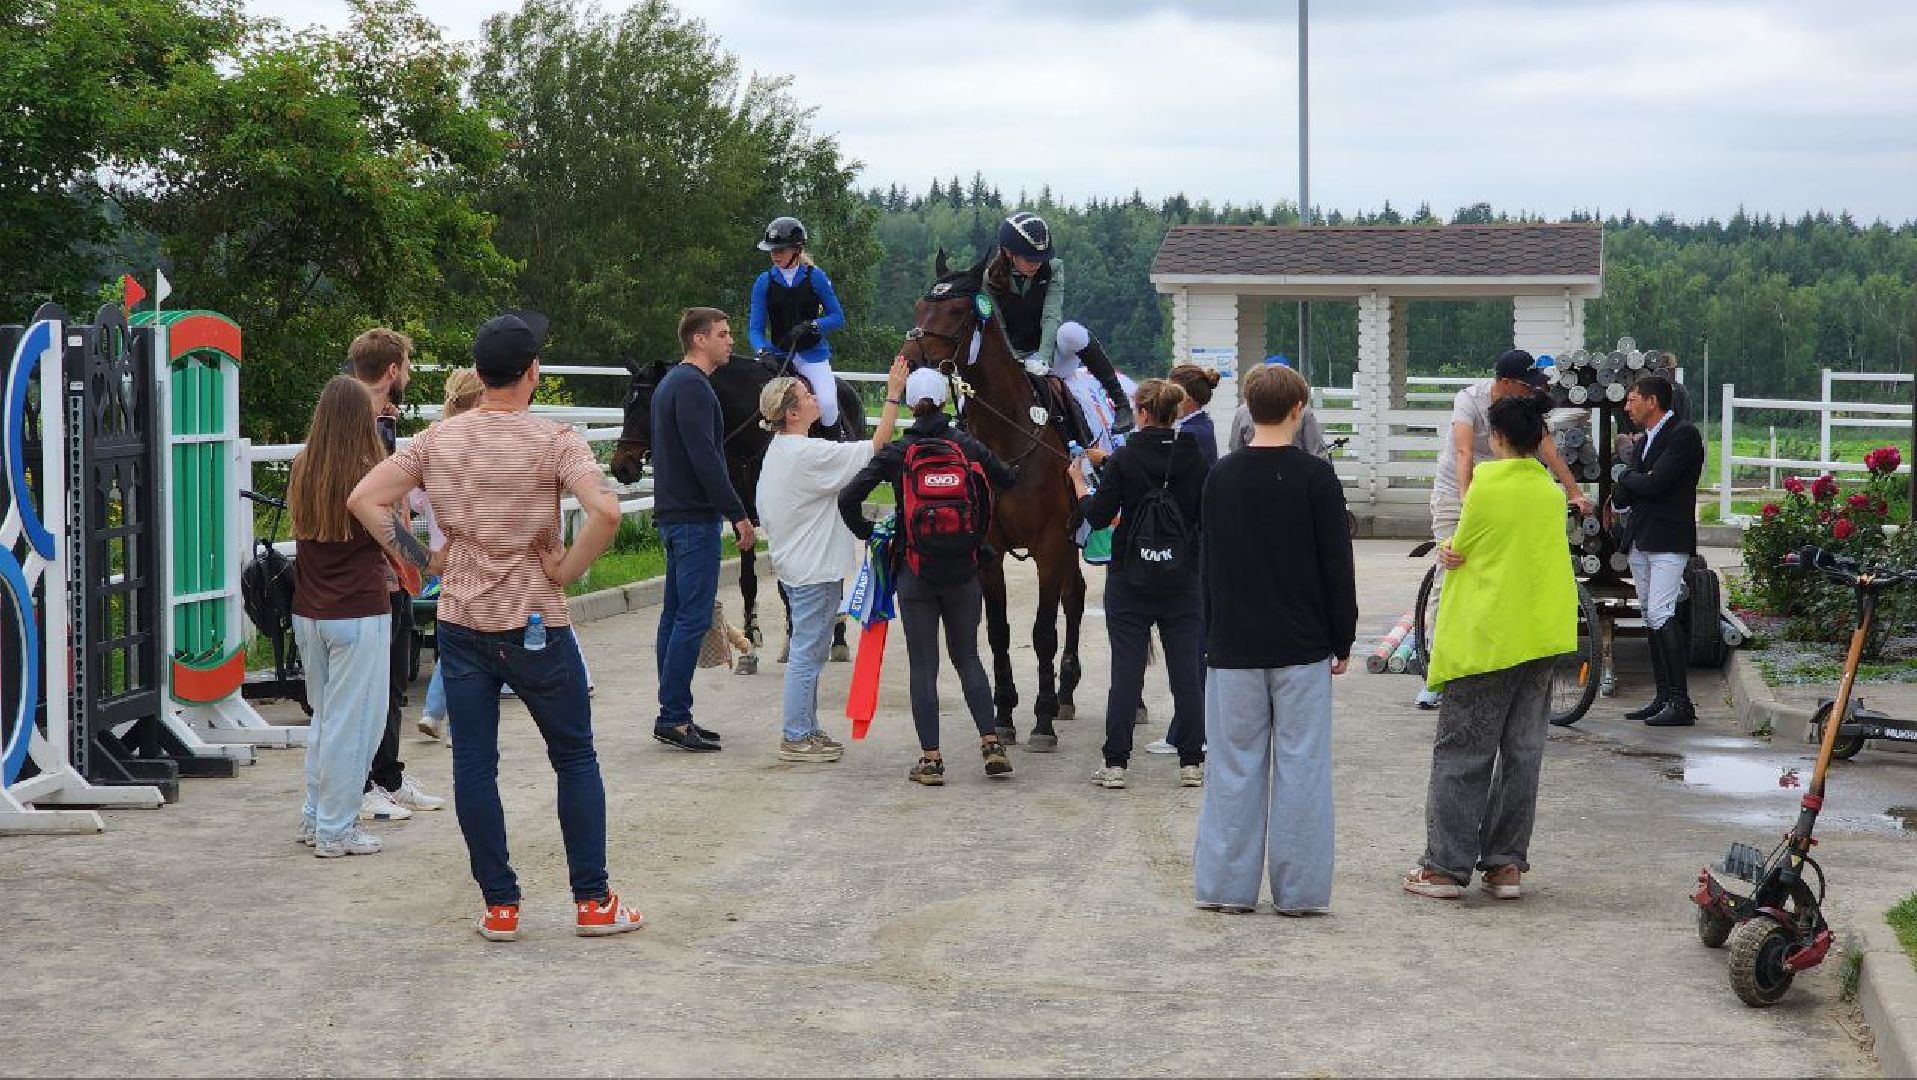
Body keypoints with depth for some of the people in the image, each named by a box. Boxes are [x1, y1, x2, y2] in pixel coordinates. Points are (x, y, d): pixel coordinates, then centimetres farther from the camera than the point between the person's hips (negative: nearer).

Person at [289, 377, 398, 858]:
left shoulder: (302, 471, 2)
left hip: (308, 612, 6)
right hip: (359, 611, -6)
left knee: (324, 715, 20)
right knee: (352, 722, 3)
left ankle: (314, 817, 26)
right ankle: (335, 830, 7)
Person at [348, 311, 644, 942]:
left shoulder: (438, 440, 2)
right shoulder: (553, 441, -10)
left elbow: (364, 499, -1)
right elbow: (605, 511, -26)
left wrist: (420, 559, 5)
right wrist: (567, 569, -11)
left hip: (460, 624, 3)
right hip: (536, 627, -3)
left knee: (474, 765, 7)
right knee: (575, 758, 9)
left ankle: (499, 907, 10)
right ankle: (593, 901, 10)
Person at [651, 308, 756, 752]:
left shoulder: (672, 382, 19)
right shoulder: (693, 386, -14)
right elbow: (705, 458, -22)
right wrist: (738, 513, -19)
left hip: (673, 514, 11)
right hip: (694, 517, -11)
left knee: (676, 614, 11)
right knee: (693, 617, -9)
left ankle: (673, 715, 15)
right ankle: (673, 718, -9)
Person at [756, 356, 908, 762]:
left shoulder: (777, 451, 9)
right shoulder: (810, 454, -21)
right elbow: (876, 447, -21)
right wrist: (893, 396, -18)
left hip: (794, 564, 10)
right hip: (814, 569, -10)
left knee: (808, 652, 17)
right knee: (807, 652, -3)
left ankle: (806, 729, 24)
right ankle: (796, 738, 3)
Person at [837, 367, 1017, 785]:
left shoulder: (896, 453, -7)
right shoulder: (968, 446, -2)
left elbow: (848, 498, -12)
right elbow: (1010, 483, 8)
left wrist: (867, 532, 4)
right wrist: (979, 537, 20)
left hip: (915, 573, -2)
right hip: (963, 571, 2)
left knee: (923, 664, 5)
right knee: (967, 657, 15)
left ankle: (931, 759, 4)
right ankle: (992, 744, 7)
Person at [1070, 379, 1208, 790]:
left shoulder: (1125, 459, -11)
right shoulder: (1195, 458, -2)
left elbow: (1098, 516, -9)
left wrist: (1078, 482, 7)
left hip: (1131, 578, -2)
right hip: (1183, 578, 2)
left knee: (1126, 668, 2)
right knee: (1187, 668, 7)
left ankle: (1115, 763, 3)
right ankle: (1191, 762, 9)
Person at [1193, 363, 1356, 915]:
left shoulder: (1221, 476, 3)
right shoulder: (1315, 478, -7)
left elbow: (1209, 563, 9)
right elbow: (1338, 567, -5)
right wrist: (1342, 642, 4)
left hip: (1233, 647, 3)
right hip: (1301, 648, -2)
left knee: (1235, 766, 7)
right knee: (1300, 766, 3)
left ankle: (1227, 885, 10)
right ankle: (1299, 889, 5)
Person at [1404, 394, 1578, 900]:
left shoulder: (1488, 482, -10)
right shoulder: (1553, 494, 6)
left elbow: (1460, 549, -3)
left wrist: (1450, 552, 18)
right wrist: (1462, 554, 3)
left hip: (1484, 637, -5)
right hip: (1539, 636, 5)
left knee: (1461, 754, 1)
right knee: (1522, 753, 10)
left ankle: (1446, 866, 1)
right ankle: (1506, 863, 11)